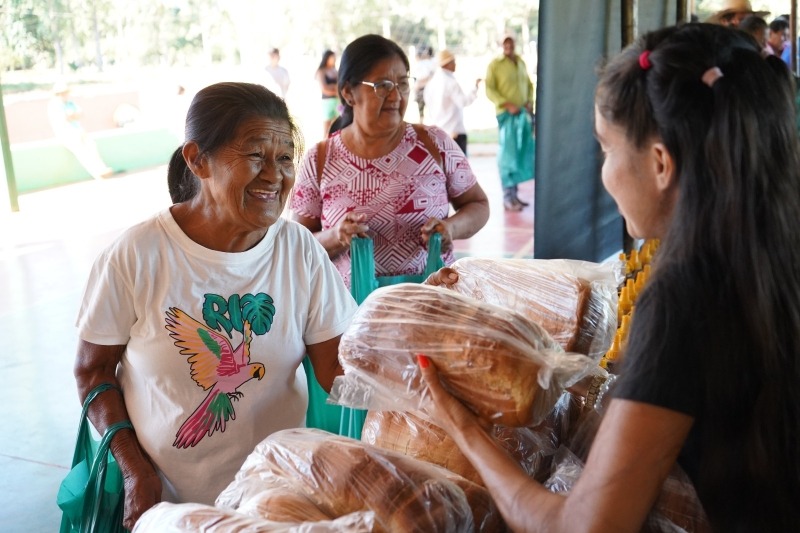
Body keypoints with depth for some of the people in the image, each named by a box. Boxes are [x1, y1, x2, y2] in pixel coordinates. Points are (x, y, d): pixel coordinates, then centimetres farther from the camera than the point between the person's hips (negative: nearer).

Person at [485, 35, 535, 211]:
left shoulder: (521, 62, 14)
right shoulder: (495, 64, -4)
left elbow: (529, 84, 21)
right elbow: (489, 89, -9)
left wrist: (530, 102, 4)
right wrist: (507, 104, -17)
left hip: (523, 113, 6)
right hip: (506, 114, -6)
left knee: (523, 154, 7)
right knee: (508, 154, -6)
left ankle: (514, 194, 17)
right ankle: (507, 197, 0)